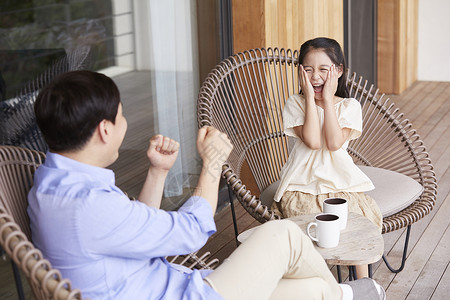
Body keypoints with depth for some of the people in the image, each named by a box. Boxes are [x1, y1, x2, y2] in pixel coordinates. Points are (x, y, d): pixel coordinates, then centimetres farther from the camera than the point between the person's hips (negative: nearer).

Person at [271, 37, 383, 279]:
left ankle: (363, 280, -4)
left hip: (341, 182, 1)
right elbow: (313, 141, -17)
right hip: (302, 184, -1)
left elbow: (334, 143, -15)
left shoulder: (349, 105, 3)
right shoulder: (295, 103, -1)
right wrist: (310, 97, -12)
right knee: (309, 219, -28)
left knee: (362, 214, -23)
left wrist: (327, 99, -12)